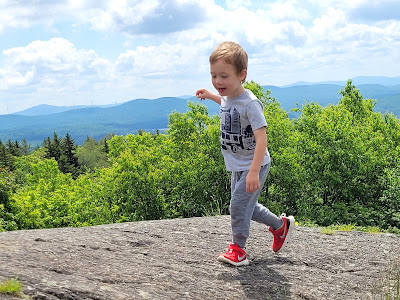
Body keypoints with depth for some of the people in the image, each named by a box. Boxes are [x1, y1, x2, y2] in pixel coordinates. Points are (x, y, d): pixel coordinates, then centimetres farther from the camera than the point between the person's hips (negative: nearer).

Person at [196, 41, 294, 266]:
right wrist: (210, 95, 23)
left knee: (239, 205, -7)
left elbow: (261, 138, -33)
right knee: (246, 206, 18)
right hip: (237, 166, 9)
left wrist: (253, 172, -40)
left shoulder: (250, 103, -27)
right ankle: (280, 225, 38)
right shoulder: (228, 98, -1)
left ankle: (238, 249, 12)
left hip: (254, 166, -9)